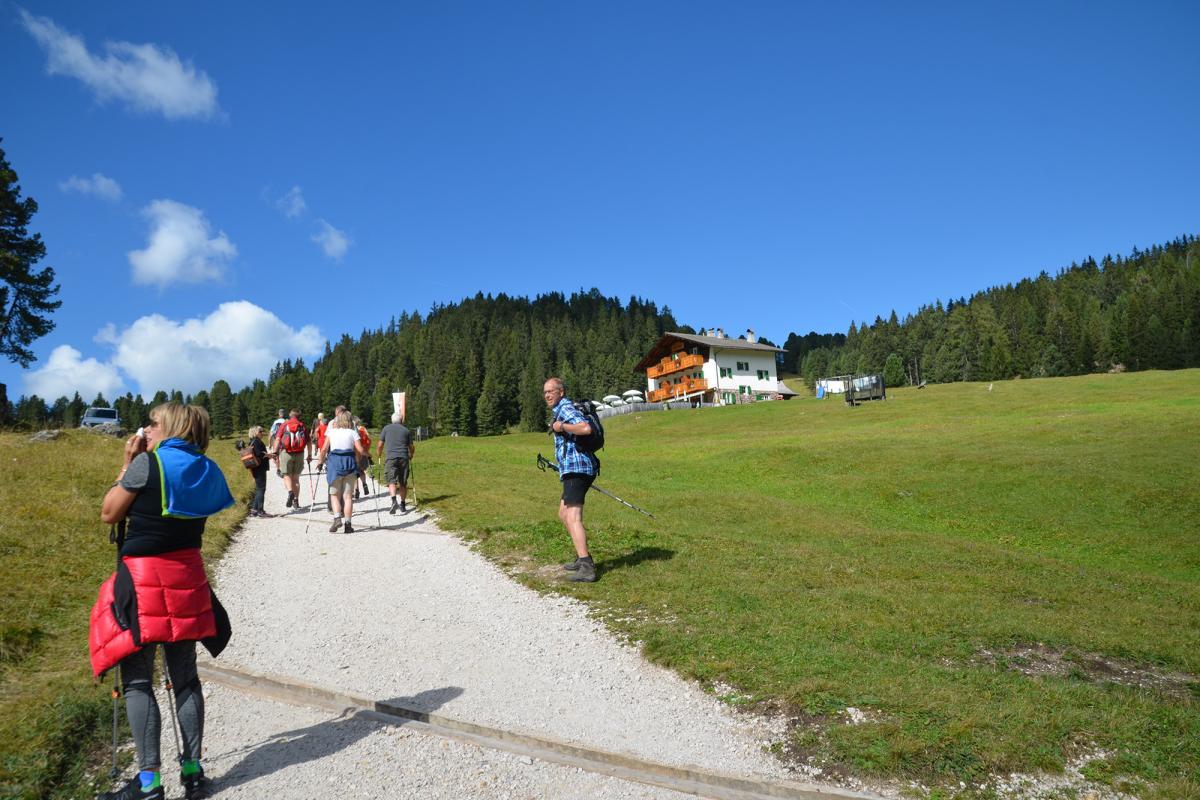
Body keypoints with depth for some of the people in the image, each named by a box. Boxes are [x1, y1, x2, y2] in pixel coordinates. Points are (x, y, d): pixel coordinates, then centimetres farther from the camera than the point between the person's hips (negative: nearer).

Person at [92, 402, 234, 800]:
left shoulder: (147, 463, -10)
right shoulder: (204, 471, 7)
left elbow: (109, 513, -2)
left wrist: (127, 464, 5)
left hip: (142, 578, -6)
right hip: (187, 576, 6)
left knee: (137, 680, 2)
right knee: (184, 676, 12)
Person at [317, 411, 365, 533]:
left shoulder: (331, 431, 6)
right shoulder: (353, 433, 4)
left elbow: (324, 449, -2)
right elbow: (360, 451, -5)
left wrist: (320, 461, 10)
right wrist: (356, 461, 12)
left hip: (334, 463, 0)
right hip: (349, 463, 0)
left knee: (334, 494, 10)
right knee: (348, 495, 5)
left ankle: (337, 517, -11)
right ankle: (348, 524, 4)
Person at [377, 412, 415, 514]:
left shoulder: (386, 428, 10)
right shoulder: (406, 430, 12)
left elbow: (380, 445, 10)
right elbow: (411, 447, 13)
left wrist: (379, 454, 27)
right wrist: (411, 456, 31)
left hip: (390, 457, -2)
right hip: (404, 457, 2)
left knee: (391, 480, -6)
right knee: (403, 483, 9)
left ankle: (394, 500, -30)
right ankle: (403, 505, 12)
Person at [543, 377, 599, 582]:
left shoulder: (565, 408, -10)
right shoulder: (561, 410, 22)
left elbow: (585, 428, -27)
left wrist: (561, 426, -17)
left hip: (575, 469, -11)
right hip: (579, 469, 11)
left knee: (573, 518, -17)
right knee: (564, 513, 21)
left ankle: (586, 568, -24)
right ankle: (582, 558, 27)